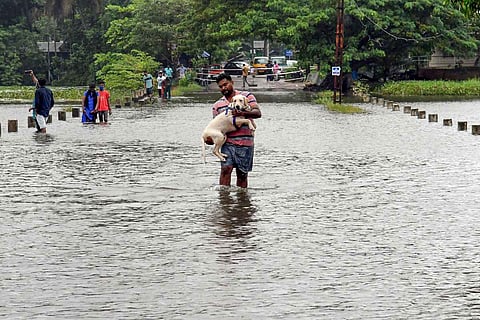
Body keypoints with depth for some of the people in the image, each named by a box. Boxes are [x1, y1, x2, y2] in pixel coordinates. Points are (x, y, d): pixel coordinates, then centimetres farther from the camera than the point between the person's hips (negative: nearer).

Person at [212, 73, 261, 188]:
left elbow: (258, 113, -7)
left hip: (245, 143, -1)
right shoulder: (217, 105, 13)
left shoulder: (246, 96, 4)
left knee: (242, 174, 3)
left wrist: (243, 113, -25)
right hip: (228, 142, 2)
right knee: (225, 169, -16)